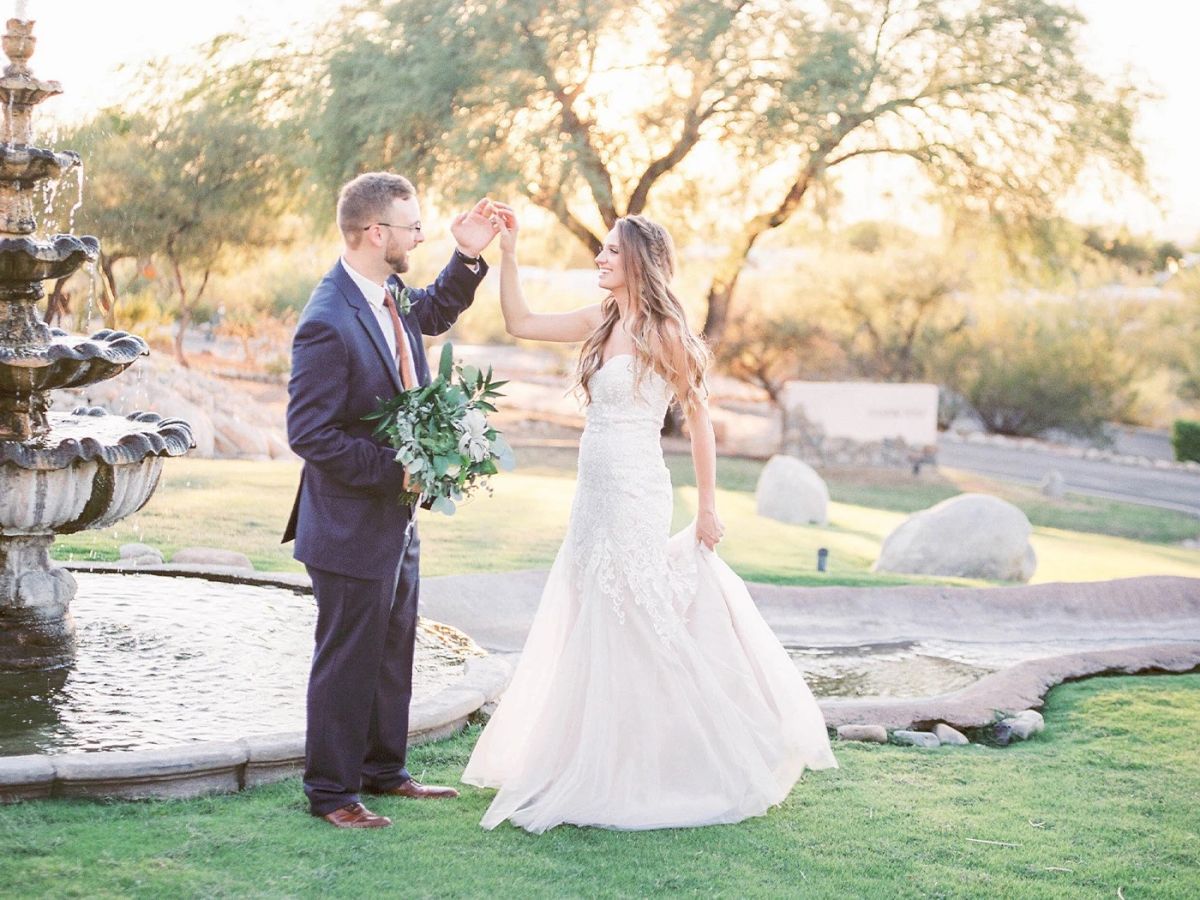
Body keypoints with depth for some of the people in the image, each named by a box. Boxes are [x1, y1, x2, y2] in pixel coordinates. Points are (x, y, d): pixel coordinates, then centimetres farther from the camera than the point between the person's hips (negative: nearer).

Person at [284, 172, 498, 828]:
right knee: (347, 661, 3)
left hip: (395, 521, 9)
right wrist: (396, 469, -23)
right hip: (352, 527, -9)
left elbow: (432, 313, 25)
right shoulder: (328, 323, -25)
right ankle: (331, 792, 17)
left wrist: (467, 258, 8)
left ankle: (384, 770, 35)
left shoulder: (389, 294, 2)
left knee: (393, 652, 20)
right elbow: (309, 433, -24)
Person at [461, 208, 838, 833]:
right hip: (593, 495, 8)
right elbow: (519, 323, 15)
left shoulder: (664, 333, -10)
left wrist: (707, 508, -6)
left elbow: (698, 419, -7)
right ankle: (606, 767, 23)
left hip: (635, 498, -8)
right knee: (588, 631, 12)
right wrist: (507, 252, 7)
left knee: (635, 631, -2)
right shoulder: (599, 323, 9)